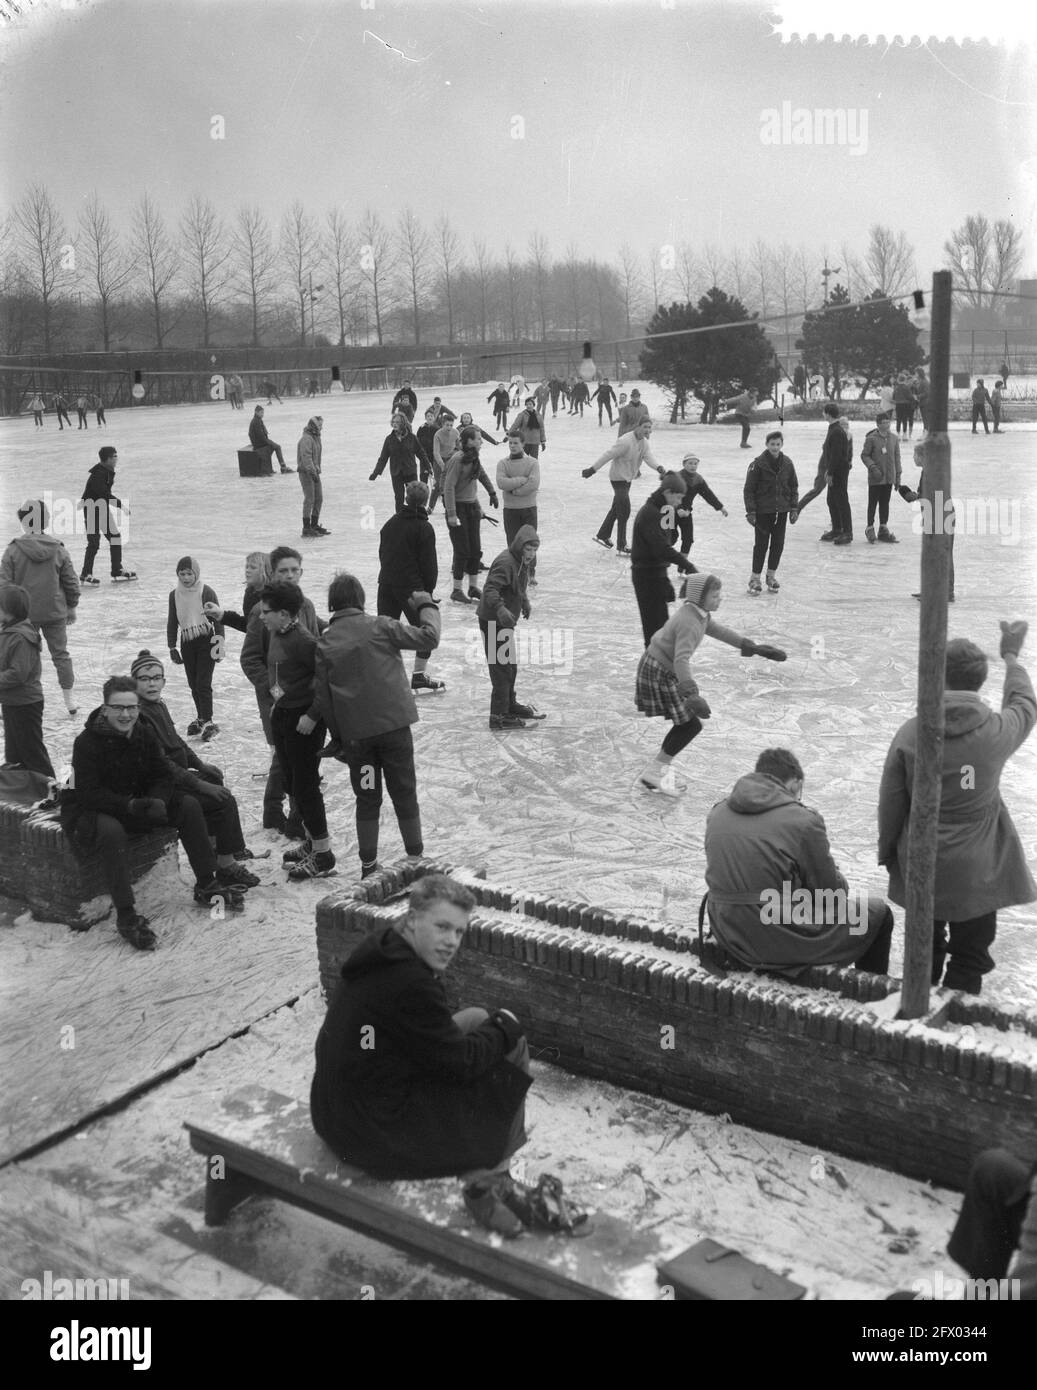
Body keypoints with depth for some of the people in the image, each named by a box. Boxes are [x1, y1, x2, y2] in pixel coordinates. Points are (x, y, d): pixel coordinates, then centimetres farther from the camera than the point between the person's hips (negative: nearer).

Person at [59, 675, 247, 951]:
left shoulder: (144, 735, -3)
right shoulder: (87, 742, -21)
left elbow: (164, 775, -1)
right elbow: (89, 793, -27)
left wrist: (157, 801, -23)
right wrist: (131, 805, -36)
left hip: (135, 803, 7)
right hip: (87, 811, -6)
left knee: (188, 805, -6)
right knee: (111, 830, -40)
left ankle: (206, 885, 3)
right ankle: (126, 916, -33)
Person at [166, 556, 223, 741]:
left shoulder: (206, 592, -9)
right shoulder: (174, 595, 5)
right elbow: (172, 622, 12)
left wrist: (219, 643, -11)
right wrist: (172, 647, 11)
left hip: (206, 641, -5)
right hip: (187, 643, 5)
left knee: (203, 683, -9)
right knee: (193, 684, 10)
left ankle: (207, 722, -6)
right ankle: (200, 718, 23)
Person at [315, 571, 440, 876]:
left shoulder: (324, 643, 2)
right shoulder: (380, 626, -6)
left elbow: (322, 696, 5)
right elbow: (428, 638, -8)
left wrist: (337, 737, 14)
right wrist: (426, 606, 9)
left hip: (354, 733, 2)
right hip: (393, 723, -2)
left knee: (367, 798, 15)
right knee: (404, 793, 11)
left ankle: (368, 865, 18)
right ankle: (416, 858, 17)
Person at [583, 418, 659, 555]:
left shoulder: (644, 443, 1)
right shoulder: (626, 441, -25)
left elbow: (649, 457, -13)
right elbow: (609, 455, -24)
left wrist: (659, 468, -34)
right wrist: (593, 469, -23)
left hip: (628, 478, 9)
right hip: (618, 477, -9)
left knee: (617, 508, 21)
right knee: (624, 510, -11)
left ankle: (603, 535, 38)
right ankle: (621, 547, -6)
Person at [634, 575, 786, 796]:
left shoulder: (699, 614, 4)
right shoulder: (689, 623, -27)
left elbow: (718, 631, 20)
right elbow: (681, 660, -39)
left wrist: (753, 648, 22)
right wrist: (691, 694, -51)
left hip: (665, 669, 10)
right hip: (659, 673, -10)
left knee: (685, 723, 14)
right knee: (691, 725, -5)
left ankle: (659, 767, 26)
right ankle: (652, 774, 3)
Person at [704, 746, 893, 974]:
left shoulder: (718, 812, 4)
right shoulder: (803, 820, -14)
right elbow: (831, 890, -7)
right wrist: (848, 894, 18)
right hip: (782, 941, -7)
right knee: (878, 913, 14)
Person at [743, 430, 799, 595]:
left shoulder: (787, 463, 2)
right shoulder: (758, 464, -10)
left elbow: (793, 487, 11)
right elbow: (749, 489, -7)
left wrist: (794, 508, 6)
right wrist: (750, 511, -11)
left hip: (781, 511, 4)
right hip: (763, 511, -4)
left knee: (778, 544, 7)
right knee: (761, 544, -1)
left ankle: (771, 575, 22)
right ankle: (755, 578, 10)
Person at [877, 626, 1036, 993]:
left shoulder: (910, 734, -12)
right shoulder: (997, 731, -14)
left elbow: (890, 802, -4)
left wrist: (887, 852, 11)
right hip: (978, 870, -2)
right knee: (969, 957, 10)